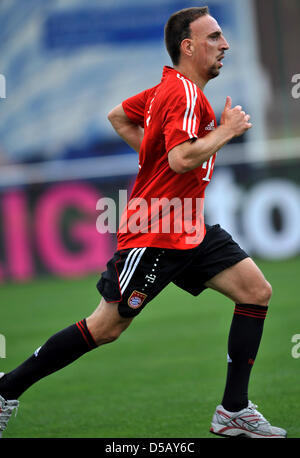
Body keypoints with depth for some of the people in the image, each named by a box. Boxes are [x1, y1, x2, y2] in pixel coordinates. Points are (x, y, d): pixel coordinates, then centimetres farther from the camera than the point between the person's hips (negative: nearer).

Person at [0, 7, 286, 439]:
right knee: (105, 328, -4)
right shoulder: (184, 93, -18)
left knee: (256, 291, -1)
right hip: (154, 233, -10)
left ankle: (234, 411, 0)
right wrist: (226, 130, -17)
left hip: (190, 230, 10)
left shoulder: (170, 88, 13)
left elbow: (118, 116, 26)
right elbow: (182, 158, -31)